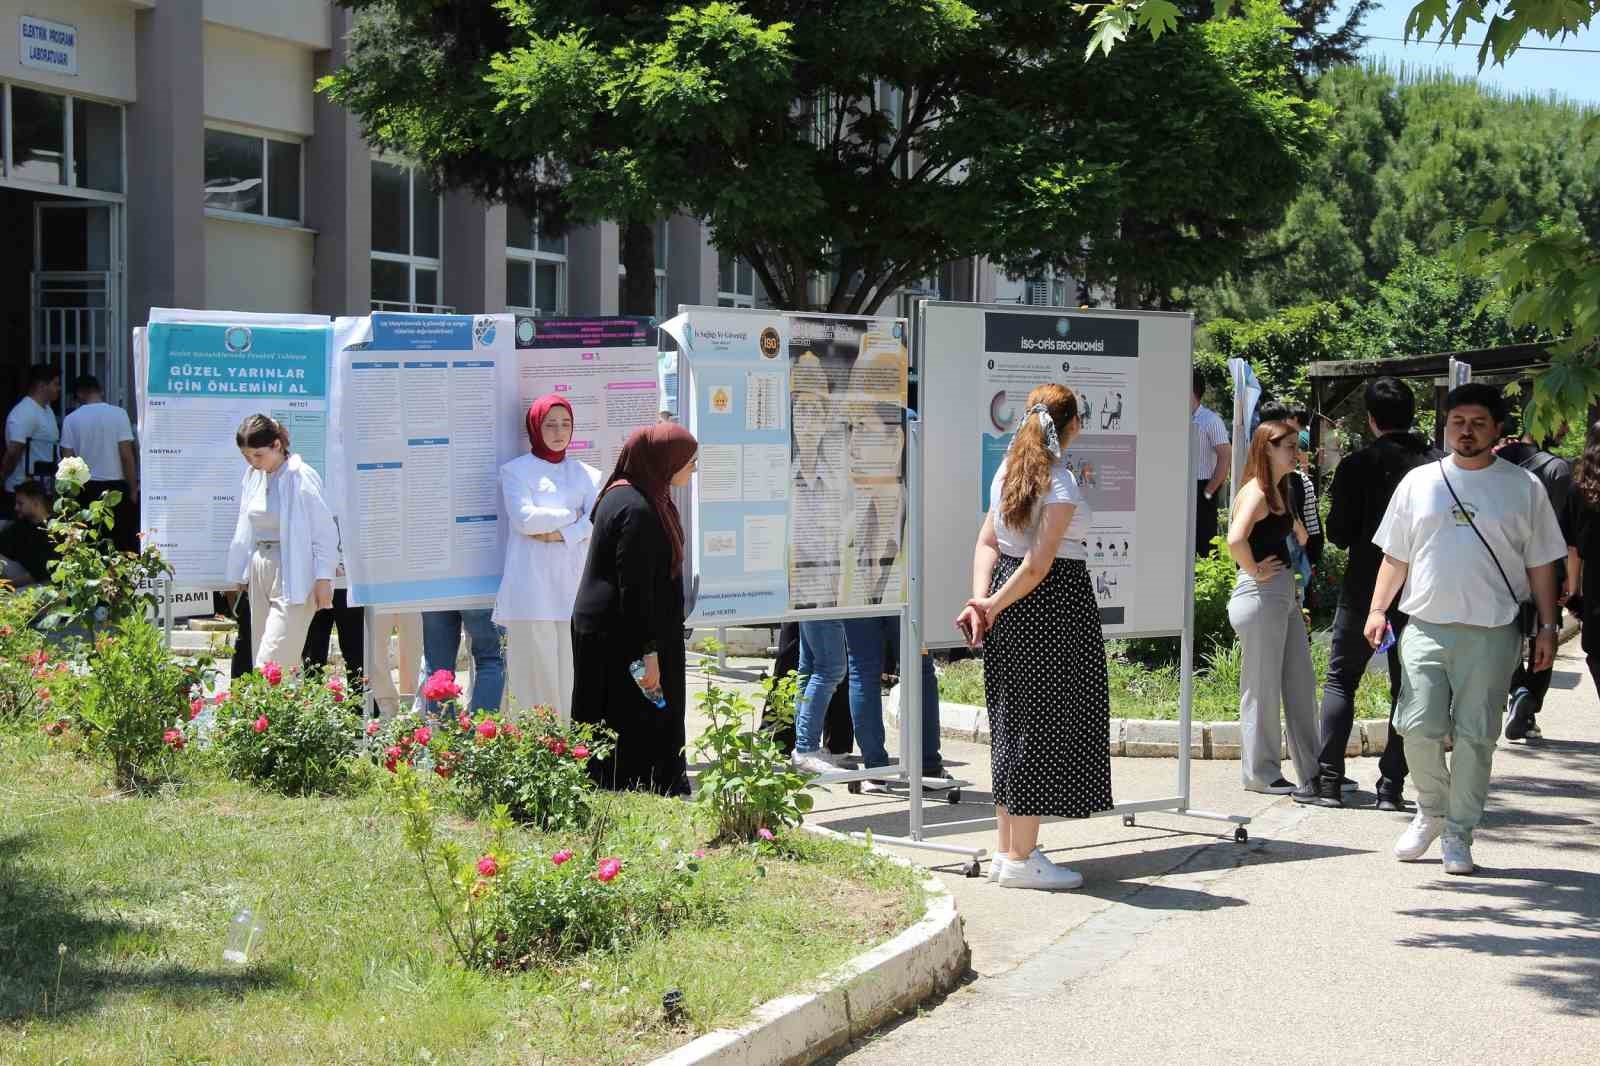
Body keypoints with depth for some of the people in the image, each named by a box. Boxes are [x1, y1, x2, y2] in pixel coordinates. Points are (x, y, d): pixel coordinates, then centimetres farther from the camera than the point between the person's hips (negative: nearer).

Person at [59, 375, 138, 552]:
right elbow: (126, 456, -9)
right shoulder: (118, 414, -6)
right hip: (116, 486, -2)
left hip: (87, 488, 2)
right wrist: (133, 490, -2)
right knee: (125, 543, 3)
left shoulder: (71, 419, 0)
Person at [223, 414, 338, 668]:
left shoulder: (301, 478, -11)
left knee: (272, 660, -14)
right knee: (259, 656, 7)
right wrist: (242, 576, 20)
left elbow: (325, 530, -9)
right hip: (260, 569, 8)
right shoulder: (253, 477, 10)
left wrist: (323, 579, -12)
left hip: (293, 574, -8)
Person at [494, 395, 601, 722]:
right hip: (533, 584, -3)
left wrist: (559, 534, -12)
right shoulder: (516, 471, 7)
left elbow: (598, 521, 2)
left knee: (573, 673, -2)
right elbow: (524, 518, -9)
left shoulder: (586, 474, 18)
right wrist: (571, 516, 1)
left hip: (574, 582, 3)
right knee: (537, 669, -6)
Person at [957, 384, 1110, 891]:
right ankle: (1021, 859, 4)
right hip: (1053, 607, -9)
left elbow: (988, 541, 5)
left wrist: (980, 598, -4)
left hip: (1014, 612, 9)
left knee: (1016, 725, 16)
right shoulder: (1061, 485, -16)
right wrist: (994, 605, -10)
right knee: (1045, 724, -1)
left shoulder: (1009, 470, 10)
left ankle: (1006, 849, 22)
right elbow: (1038, 565, -20)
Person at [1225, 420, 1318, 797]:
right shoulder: (1256, 492, -14)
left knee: (1301, 685, 12)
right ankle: (1261, 773, 10)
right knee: (1262, 689, 0)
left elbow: (1301, 537, 30)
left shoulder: (1278, 492, 15)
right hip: (1260, 596, -10)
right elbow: (1236, 540, -30)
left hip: (1285, 596, 10)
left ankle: (1311, 771, 19)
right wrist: (1255, 571, -18)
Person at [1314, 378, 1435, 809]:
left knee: (1340, 680, 9)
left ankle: (1329, 780, 2)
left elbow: (1338, 534, -7)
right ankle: (1392, 785, 6)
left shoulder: (1357, 465, -9)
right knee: (1406, 688, 9)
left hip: (1364, 588, -2)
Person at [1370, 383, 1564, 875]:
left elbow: (1541, 563, 7)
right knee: (1419, 729, -6)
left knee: (1475, 736, 1)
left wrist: (1547, 626, 3)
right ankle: (1430, 811, 19)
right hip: (1426, 626, 1)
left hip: (1491, 633, -1)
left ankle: (1458, 833, 12)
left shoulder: (1523, 487, 5)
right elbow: (1395, 554, 14)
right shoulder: (1419, 482, 10)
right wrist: (1377, 609, 5)